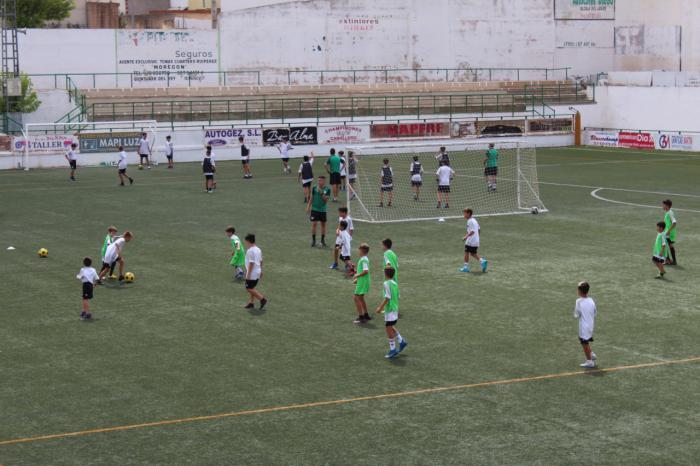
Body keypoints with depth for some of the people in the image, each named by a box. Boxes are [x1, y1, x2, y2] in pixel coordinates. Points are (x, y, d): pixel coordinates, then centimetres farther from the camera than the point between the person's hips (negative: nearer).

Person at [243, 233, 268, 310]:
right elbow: (261, 261, 18)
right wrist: (261, 271, 25)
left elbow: (251, 263, -22)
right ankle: (251, 303, 19)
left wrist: (248, 274, -20)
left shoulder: (250, 251, -19)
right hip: (257, 272, 9)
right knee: (251, 288, 16)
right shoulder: (258, 249, 11)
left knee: (249, 288, -4)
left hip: (252, 273, -9)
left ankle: (262, 299, -6)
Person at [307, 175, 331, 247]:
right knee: (314, 224, -6)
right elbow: (311, 198, 6)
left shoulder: (327, 189, -4)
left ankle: (323, 241, 19)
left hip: (323, 210, 1)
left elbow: (326, 199, -11)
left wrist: (321, 193, -22)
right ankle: (313, 240, 4)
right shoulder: (314, 188, -2)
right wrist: (308, 206, 3)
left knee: (323, 224, 8)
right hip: (314, 209, -1)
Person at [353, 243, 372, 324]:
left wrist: (357, 275, -18)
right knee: (361, 298, 21)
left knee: (356, 298, -7)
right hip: (362, 282, 10)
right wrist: (357, 279, 18)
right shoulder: (364, 259, 12)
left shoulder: (364, 260, -19)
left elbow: (365, 271, -29)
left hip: (362, 282, -10)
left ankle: (361, 317, -6)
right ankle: (366, 315, 31)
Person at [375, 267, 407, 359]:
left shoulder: (387, 283, -14)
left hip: (389, 310, -9)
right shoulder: (395, 284, 10)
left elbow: (387, 297, -20)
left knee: (389, 329, -3)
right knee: (390, 327, 23)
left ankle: (393, 350, 0)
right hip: (395, 309, 9)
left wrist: (380, 307, -19)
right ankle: (402, 342, 26)